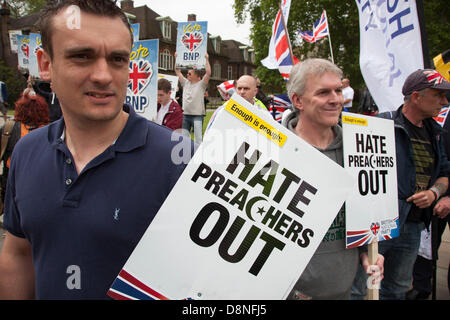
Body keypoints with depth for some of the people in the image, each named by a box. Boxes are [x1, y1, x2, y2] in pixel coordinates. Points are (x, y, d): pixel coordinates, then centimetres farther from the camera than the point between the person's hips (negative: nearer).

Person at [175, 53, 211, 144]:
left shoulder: (201, 84, -4)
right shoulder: (186, 83, 11)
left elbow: (208, 73, -16)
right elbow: (178, 71, 17)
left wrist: (207, 60, -13)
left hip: (197, 116, -6)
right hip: (185, 115, 6)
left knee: (198, 139, -5)